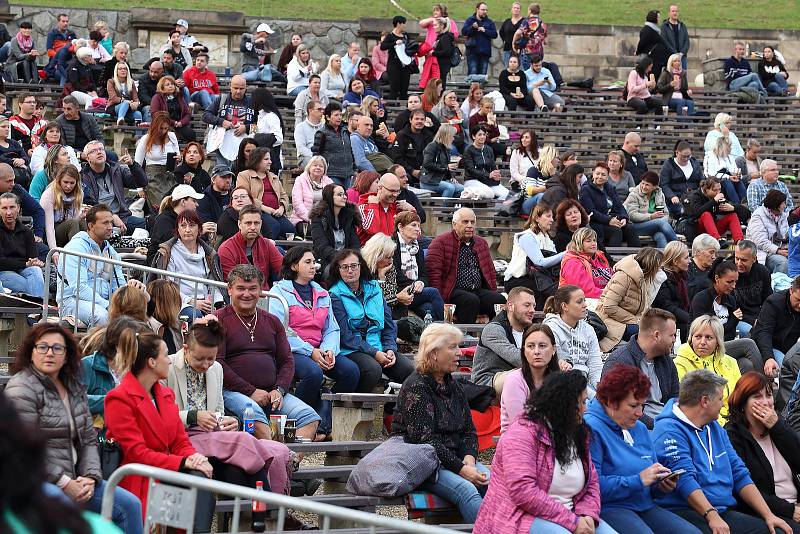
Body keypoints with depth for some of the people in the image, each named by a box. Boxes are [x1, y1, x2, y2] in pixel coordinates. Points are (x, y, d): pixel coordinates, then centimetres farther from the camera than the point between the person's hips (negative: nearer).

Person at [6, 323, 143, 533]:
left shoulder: (75, 389, 15)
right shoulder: (21, 390, -9)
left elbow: (88, 439, 15)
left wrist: (90, 477, -3)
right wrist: (64, 484, -16)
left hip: (72, 479, 8)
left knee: (130, 505, -8)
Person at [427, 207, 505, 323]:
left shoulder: (482, 243, 21)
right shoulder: (441, 242, 0)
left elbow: (491, 272, 26)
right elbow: (433, 272, -7)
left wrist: (492, 295, 12)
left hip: (479, 291, 5)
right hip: (453, 291, -5)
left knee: (500, 299, -23)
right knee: (471, 300, -35)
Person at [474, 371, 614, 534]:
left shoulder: (579, 434, 13)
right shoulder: (522, 433, -13)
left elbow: (592, 483, 15)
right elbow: (523, 491, -22)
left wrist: (587, 515, -7)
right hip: (522, 516, -7)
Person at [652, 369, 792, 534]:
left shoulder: (715, 428, 23)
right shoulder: (669, 431, -6)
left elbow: (740, 474, 20)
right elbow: (685, 479, -18)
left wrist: (768, 515, 8)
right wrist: (712, 516, -29)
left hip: (725, 513, 8)